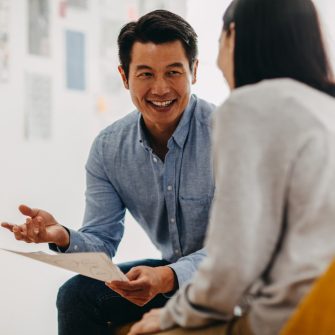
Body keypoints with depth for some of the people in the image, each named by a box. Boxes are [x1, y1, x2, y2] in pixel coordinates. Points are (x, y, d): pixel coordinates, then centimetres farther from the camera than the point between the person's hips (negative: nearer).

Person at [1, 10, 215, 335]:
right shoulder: (108, 148, -4)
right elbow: (102, 241, -2)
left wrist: (168, 278, -42)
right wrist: (63, 237, -26)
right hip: (170, 269, 5)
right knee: (76, 295, -14)